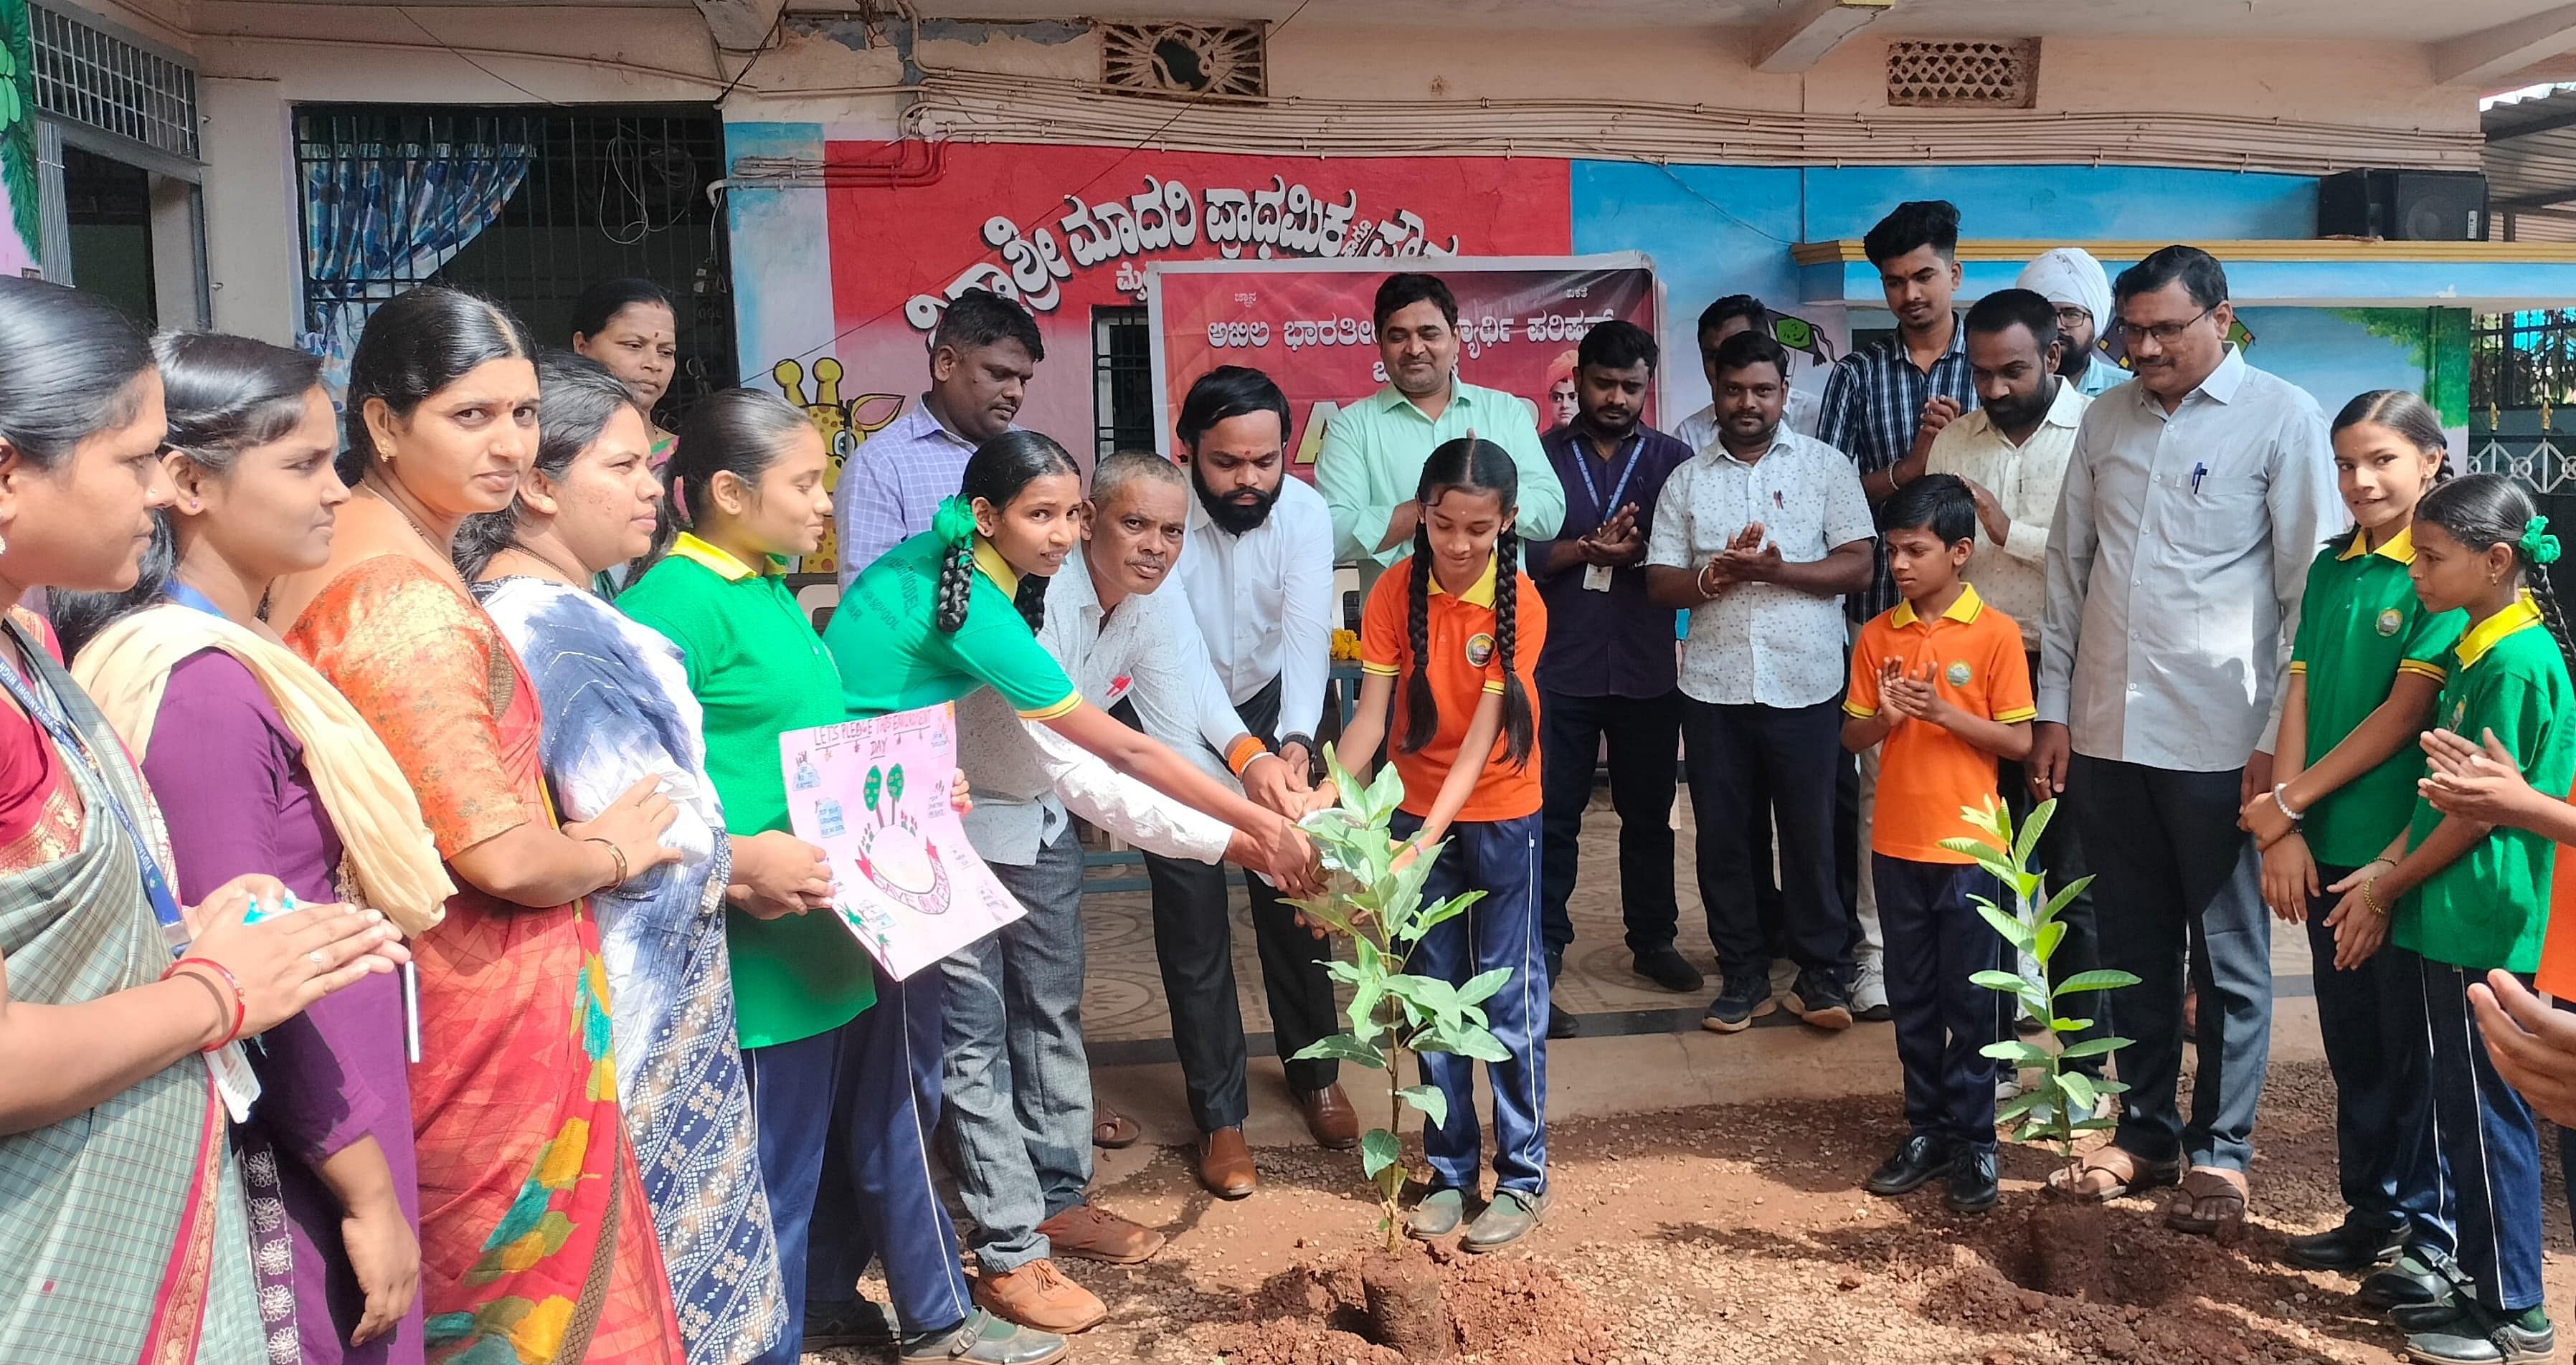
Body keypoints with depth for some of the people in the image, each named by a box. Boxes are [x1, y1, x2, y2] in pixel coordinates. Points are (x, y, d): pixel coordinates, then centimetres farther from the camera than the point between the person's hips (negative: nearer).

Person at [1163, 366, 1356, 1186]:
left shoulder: (1304, 513, -17)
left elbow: (1306, 631, -26)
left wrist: (1295, 739, -43)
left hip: (1272, 714, 3)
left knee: (1294, 896, 10)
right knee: (1192, 918, 0)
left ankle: (1314, 1071, 32)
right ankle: (1219, 1113, 14)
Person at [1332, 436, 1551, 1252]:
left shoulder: (1520, 604, -15)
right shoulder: (1394, 594, -9)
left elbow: (1482, 734, -22)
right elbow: (1371, 712, -15)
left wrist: (1431, 836, -32)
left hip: (1500, 816, -2)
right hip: (1416, 813, 3)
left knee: (1510, 998, 3)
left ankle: (1523, 1177, 17)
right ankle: (1450, 1171, 24)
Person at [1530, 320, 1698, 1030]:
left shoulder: (1673, 459, 5)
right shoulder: (1540, 456, 2)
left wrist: (1635, 554, -19)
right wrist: (1584, 551, -19)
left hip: (1648, 671, 2)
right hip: (1559, 670, -2)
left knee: (1649, 812, 14)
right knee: (1554, 817, 2)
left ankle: (1653, 939, 29)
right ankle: (1541, 953, 10)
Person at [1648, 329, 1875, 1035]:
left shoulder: (1825, 464, 5)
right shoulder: (1686, 479, 9)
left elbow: (1857, 567, -3)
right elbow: (1659, 583, 4)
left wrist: (1776, 568, -17)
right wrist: (1716, 576, -15)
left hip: (1804, 683, -2)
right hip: (1713, 685, 2)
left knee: (1810, 832, 3)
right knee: (1722, 835, 7)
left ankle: (1822, 971, 17)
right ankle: (1742, 975, 20)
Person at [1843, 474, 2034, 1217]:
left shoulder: (1995, 633, -7)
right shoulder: (1877, 636, 4)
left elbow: (2018, 741, -8)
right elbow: (1851, 736, 6)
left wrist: (1943, 711, -20)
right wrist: (1885, 716, -14)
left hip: (1967, 846, -4)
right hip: (1896, 843, 4)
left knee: (1970, 1000, 5)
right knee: (1911, 999, 12)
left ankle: (1974, 1142, 16)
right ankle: (1926, 1131, 23)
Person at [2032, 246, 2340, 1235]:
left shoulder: (2283, 419, -4)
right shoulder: (2106, 420, 9)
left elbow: (2309, 588, -6)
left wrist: (2278, 740, -10)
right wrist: (2053, 710, 8)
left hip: (2218, 739, -4)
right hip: (2106, 733, 4)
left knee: (2228, 957, 8)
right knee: (2133, 946, 14)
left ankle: (2221, 1148, 22)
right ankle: (2145, 1131, 28)